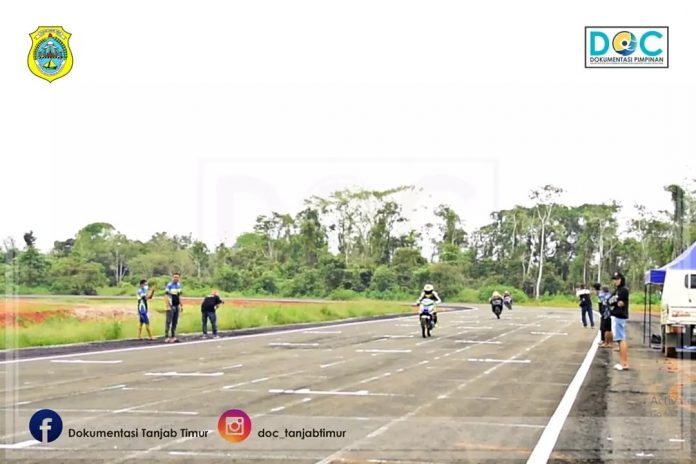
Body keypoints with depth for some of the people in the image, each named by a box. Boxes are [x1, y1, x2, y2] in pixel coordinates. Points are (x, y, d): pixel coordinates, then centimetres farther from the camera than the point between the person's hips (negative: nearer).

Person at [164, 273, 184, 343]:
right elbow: (166, 296, -13)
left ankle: (173, 336, 14)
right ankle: (166, 337, -7)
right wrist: (168, 306, -20)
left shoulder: (179, 285, 12)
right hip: (171, 306, -7)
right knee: (169, 321, -8)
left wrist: (181, 305, 20)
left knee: (175, 322, 9)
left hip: (177, 306, 7)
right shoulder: (169, 285, -10)